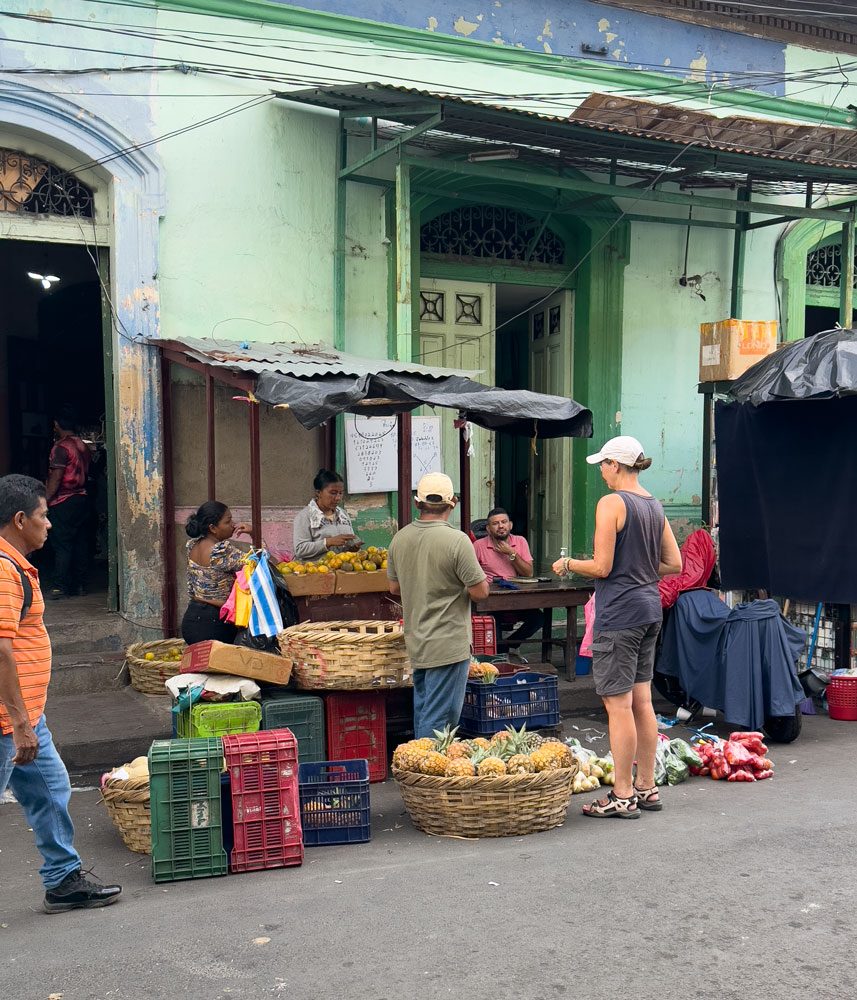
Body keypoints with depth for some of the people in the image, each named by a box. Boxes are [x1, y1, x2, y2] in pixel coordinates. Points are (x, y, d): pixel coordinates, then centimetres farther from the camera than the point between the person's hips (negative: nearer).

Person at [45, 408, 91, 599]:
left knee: (61, 545, -6)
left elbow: (56, 478, -15)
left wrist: (45, 500, -11)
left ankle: (59, 586, -7)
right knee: (80, 543, 9)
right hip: (82, 498, 8)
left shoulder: (61, 447, -12)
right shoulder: (83, 446, 11)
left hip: (64, 501, -8)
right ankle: (79, 585, 12)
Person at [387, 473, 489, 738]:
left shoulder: (399, 539, 2)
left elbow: (394, 587, 14)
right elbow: (480, 592, -15)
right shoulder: (457, 540, -19)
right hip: (448, 645, -7)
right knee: (440, 717, -1)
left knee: (422, 711, 21)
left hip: (415, 642, 7)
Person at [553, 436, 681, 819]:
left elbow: (601, 567, -15)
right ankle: (646, 787, 21)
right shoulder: (655, 506, 11)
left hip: (619, 612, -8)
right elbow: (674, 564, 14)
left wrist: (567, 564, 1)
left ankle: (623, 797, 3)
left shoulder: (611, 503, -12)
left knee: (618, 704, -3)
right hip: (650, 606, 8)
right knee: (641, 700, 13)